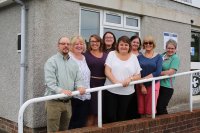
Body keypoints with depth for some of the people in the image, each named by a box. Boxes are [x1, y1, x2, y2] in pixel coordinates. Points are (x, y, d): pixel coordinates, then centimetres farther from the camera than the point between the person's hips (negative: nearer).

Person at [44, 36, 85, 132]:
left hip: (68, 102, 6)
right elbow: (50, 82, -17)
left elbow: (78, 79, 11)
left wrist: (79, 87, -10)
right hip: (54, 102, -6)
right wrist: (61, 90, -31)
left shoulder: (73, 63, 13)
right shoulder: (51, 61, -7)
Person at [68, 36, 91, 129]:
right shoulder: (69, 57, -7)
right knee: (72, 122, 3)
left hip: (86, 95, 6)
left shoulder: (85, 58, 15)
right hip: (73, 95, -6)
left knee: (82, 122, 13)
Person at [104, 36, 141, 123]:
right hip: (111, 91, -1)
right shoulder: (112, 54, 3)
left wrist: (130, 79, -15)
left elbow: (138, 76, 6)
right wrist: (116, 82, -21)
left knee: (122, 116, 11)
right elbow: (107, 71, -6)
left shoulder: (133, 57, 7)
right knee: (110, 116, -2)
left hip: (127, 92, 2)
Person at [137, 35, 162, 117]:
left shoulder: (158, 57, 3)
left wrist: (144, 78, -14)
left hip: (153, 85, -1)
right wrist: (142, 85, -10)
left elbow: (158, 72, -8)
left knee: (150, 111, -2)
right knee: (141, 110, 4)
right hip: (140, 85, 2)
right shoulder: (139, 57, 5)